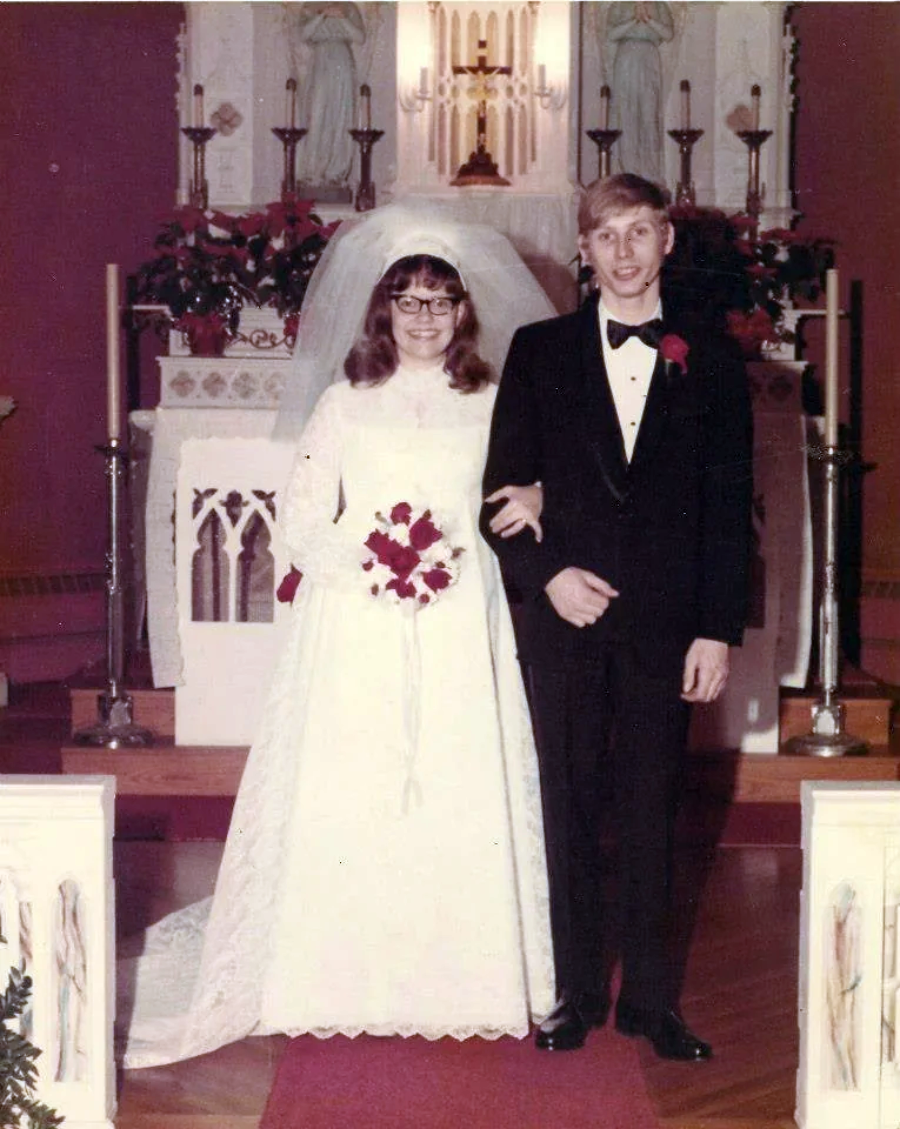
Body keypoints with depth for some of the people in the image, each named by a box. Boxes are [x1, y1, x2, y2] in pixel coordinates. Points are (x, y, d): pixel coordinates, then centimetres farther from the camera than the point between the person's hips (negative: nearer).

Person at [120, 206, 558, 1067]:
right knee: (347, 794, -3)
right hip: (357, 627, -1)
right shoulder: (343, 404, 8)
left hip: (458, 632, 1)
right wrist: (369, 561, -12)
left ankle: (460, 979, 11)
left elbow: (517, 511, 13)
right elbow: (302, 525, 3)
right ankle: (347, 982, 9)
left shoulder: (490, 407, 11)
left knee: (459, 793, -2)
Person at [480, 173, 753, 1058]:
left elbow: (728, 508, 3)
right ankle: (576, 992, 19)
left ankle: (651, 999, 18)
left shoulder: (711, 361, 5)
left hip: (664, 625, 0)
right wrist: (547, 576, -10)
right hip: (563, 619, 0)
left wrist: (718, 629, -3)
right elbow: (503, 491, 5)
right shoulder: (539, 352, 5)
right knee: (570, 811, 7)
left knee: (651, 813, 7)